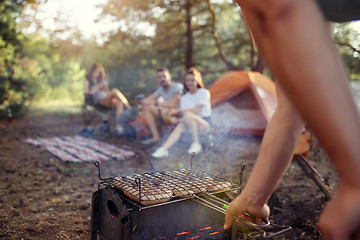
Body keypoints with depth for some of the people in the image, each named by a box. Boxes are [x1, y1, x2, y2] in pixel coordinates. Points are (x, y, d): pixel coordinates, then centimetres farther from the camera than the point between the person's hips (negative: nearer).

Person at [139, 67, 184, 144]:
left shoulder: (178, 86, -13)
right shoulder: (161, 89, 10)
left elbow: (172, 104, -24)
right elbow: (147, 100, 6)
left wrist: (154, 103, -19)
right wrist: (143, 101, -19)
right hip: (166, 117, 8)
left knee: (165, 110, -37)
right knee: (146, 107, -5)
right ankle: (156, 136, -13)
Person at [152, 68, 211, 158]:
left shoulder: (204, 92, -4)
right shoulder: (184, 98, 11)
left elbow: (196, 110, -15)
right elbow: (183, 112, 0)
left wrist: (178, 111, -14)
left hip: (205, 124, -5)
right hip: (191, 124, 5)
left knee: (187, 115, -33)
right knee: (180, 126, -28)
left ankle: (196, 144, -24)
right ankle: (164, 149, -39)